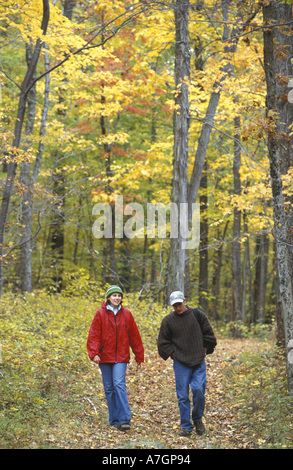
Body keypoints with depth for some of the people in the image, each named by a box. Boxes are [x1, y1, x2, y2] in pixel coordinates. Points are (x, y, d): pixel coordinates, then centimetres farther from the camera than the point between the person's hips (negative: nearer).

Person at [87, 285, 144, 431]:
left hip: (121, 357, -1)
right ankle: (114, 420, 15)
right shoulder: (100, 314, 0)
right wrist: (94, 353, -15)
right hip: (105, 357, 1)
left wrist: (139, 356, 12)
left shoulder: (126, 314, 5)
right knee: (109, 388, 6)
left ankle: (124, 419, -16)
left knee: (119, 384, -15)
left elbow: (134, 336, 10)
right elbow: (94, 335, -3)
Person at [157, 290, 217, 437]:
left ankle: (198, 419, 13)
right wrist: (173, 355, 2)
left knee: (198, 389, -11)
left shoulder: (197, 315, 2)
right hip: (180, 364, 0)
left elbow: (208, 335, 11)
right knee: (182, 395, -1)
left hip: (199, 362, 0)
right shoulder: (168, 321, 0)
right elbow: (163, 342, 8)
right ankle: (186, 426, 9)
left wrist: (204, 350, 7)